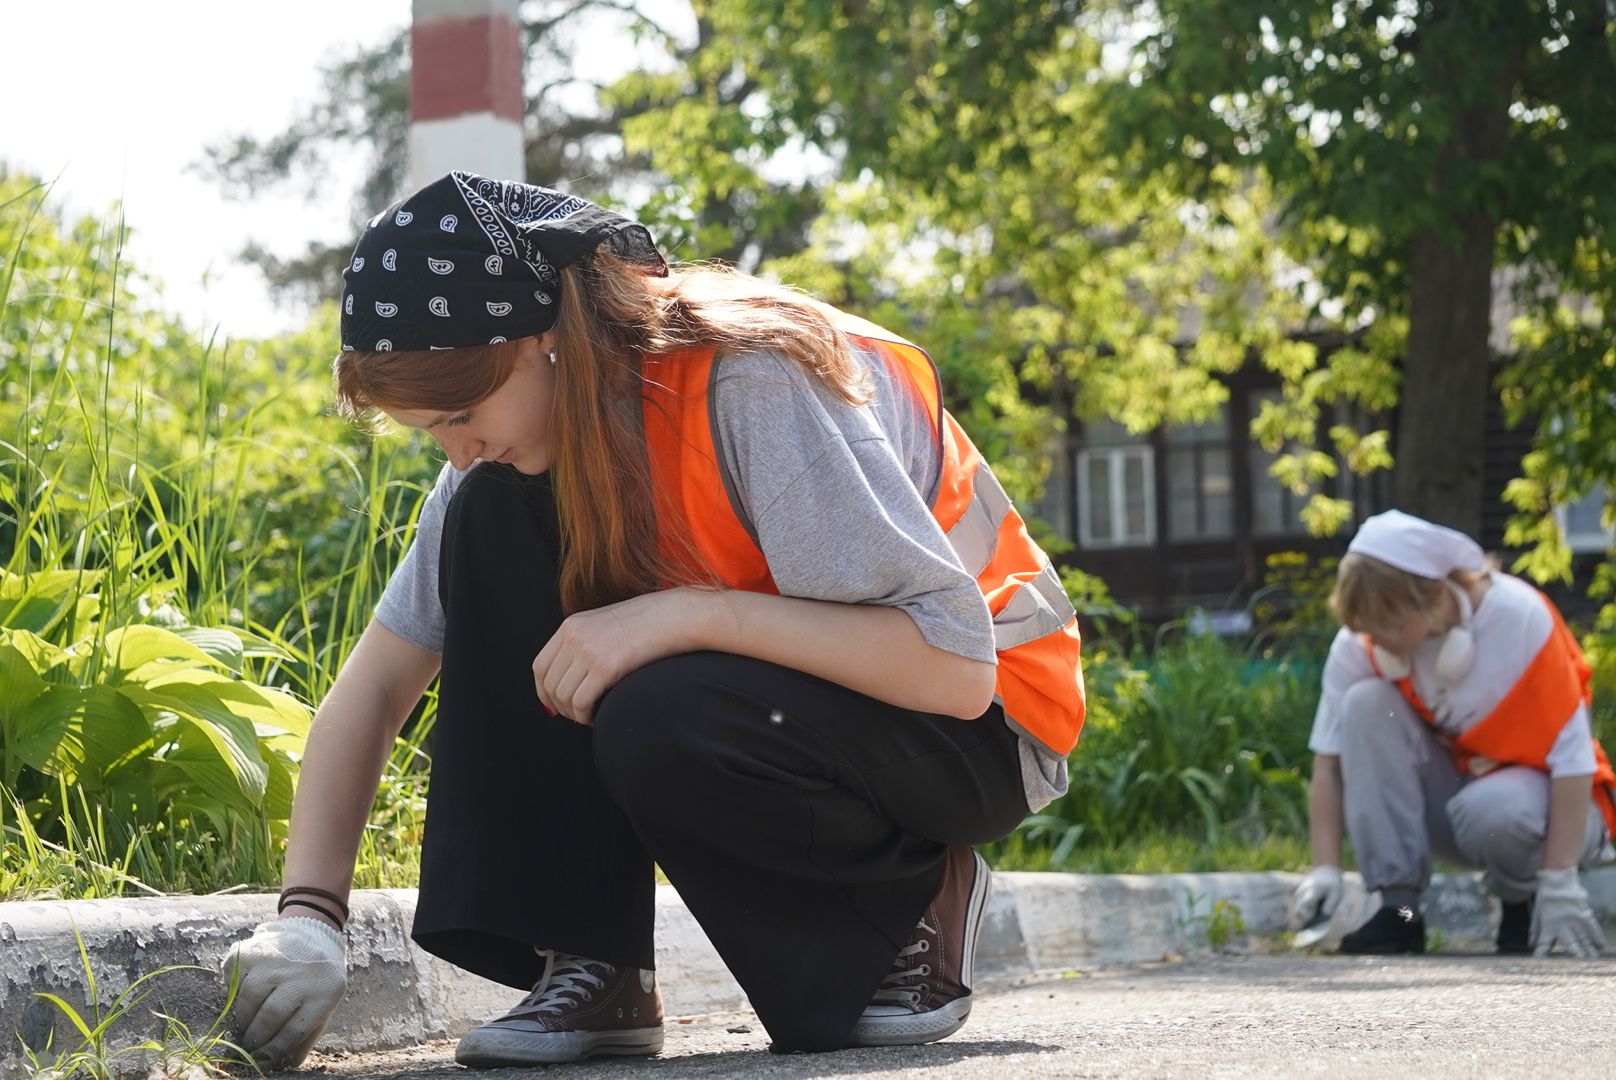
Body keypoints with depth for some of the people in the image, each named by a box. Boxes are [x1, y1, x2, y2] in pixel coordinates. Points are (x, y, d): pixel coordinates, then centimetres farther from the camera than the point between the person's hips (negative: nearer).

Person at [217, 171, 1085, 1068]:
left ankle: (912, 902, -6)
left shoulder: (751, 386, -28)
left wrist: (682, 612, -37)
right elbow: (375, 682, -4)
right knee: (493, 520, -14)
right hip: (778, 682, 7)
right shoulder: (526, 440, -7)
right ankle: (590, 967, -12)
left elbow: (954, 661, -33)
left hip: (984, 719, -7)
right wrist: (309, 915, -16)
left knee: (662, 721, -36)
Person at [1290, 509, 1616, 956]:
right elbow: (1330, 761, -10)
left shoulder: (1520, 618, -24)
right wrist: (1325, 869, -21)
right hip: (1450, 789, 4)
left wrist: (1558, 885, -26)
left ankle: (1523, 899, -2)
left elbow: (1572, 757, -23)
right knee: (1366, 702, -23)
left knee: (1493, 810, -40)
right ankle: (1398, 910, -20)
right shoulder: (1358, 644, -15)